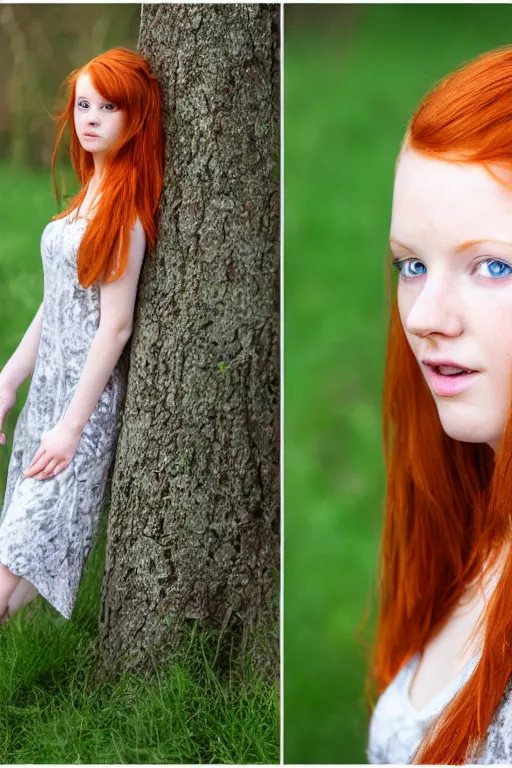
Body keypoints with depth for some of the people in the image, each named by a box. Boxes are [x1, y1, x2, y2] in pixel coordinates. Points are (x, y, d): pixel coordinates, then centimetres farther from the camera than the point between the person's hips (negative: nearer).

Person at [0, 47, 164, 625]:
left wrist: (72, 425, -18)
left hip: (85, 393, -8)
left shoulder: (126, 208, -13)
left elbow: (116, 326, -16)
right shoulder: (87, 195, 13)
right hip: (48, 384, 8)